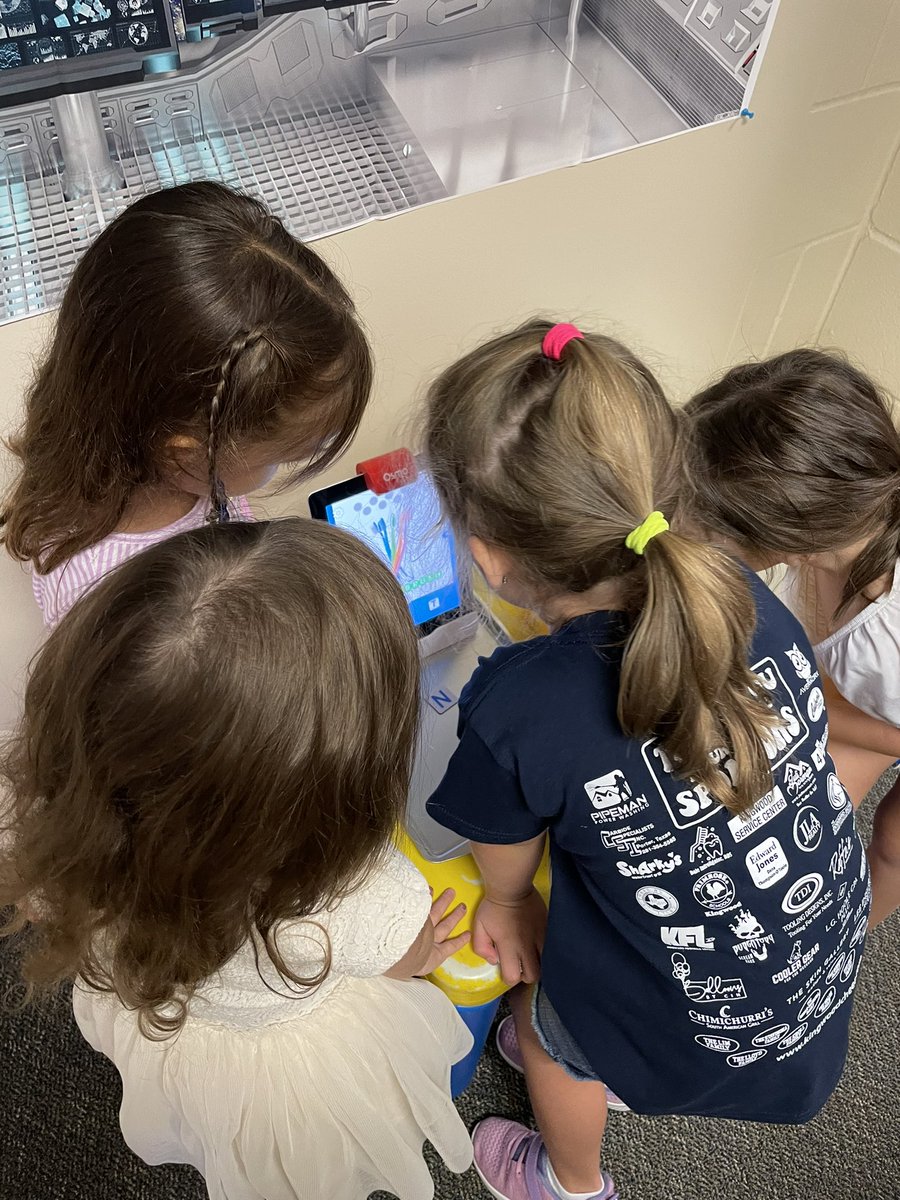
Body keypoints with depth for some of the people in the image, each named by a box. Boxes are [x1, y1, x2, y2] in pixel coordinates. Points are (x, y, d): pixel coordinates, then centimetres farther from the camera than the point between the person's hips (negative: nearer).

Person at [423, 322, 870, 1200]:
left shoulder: (514, 712, -33)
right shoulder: (749, 599, -17)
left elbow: (504, 864, -10)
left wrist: (507, 899, 15)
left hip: (711, 1043, -4)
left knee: (543, 1020, 27)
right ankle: (598, 1070, 60)